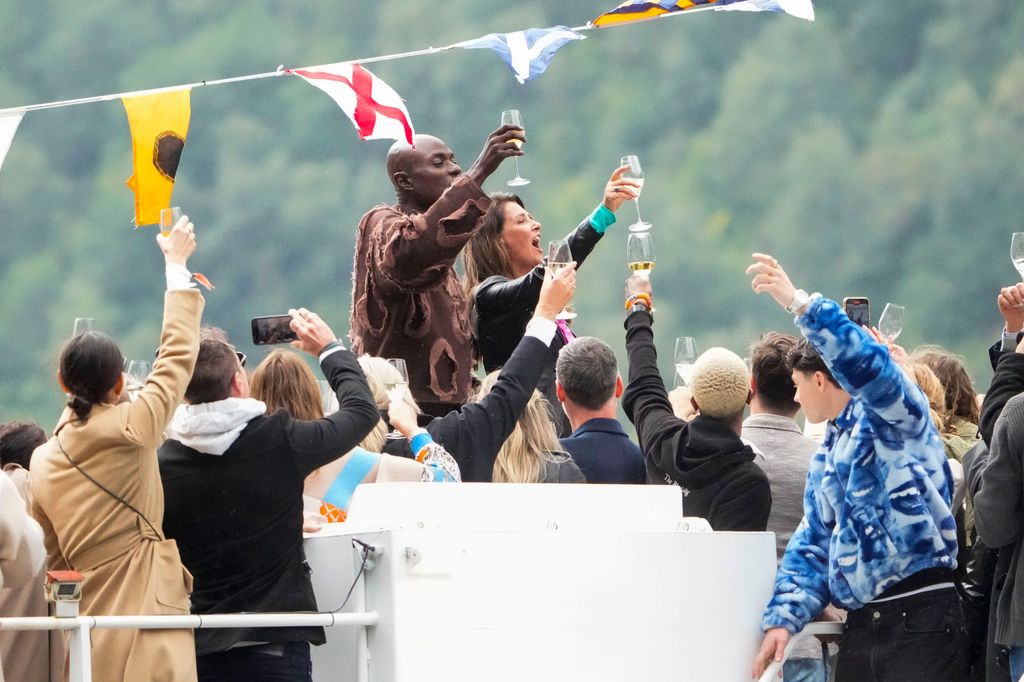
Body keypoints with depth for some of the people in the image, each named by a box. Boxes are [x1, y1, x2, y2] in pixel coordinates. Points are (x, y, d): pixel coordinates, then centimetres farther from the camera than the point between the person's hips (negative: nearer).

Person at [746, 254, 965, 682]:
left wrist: (799, 304, -33)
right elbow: (812, 546, 18)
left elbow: (868, 364, -24)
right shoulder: (826, 458, 21)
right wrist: (784, 618, 3)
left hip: (921, 619, -8)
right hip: (861, 626, 8)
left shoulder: (895, 416, -2)